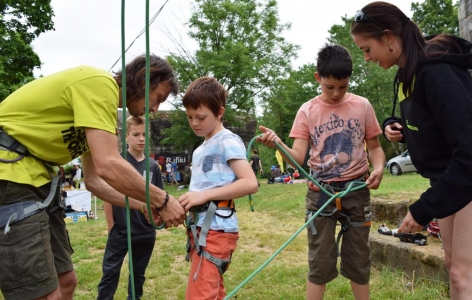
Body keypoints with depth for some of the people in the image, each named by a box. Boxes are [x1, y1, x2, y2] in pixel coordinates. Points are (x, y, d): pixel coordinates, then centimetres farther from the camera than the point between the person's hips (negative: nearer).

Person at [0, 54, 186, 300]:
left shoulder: (102, 97, 15)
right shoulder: (99, 83, -15)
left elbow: (93, 180, 16)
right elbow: (108, 166, -26)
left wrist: (144, 206, 11)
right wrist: (162, 201, -13)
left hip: (32, 177, 10)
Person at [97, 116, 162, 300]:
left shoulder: (153, 166, 1)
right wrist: (111, 227, -5)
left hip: (146, 232, 3)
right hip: (120, 231, -3)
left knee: (138, 272, 18)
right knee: (110, 272, 8)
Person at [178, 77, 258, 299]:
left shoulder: (228, 141, -7)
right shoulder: (199, 151, 18)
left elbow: (250, 183, -18)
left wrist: (204, 195, -21)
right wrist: (184, 204, 0)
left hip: (217, 230, -9)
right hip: (199, 229, 9)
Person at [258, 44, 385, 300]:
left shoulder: (362, 106, 0)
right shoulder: (307, 111, -2)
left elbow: (374, 146, 8)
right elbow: (299, 157, -9)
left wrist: (379, 168, -13)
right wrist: (278, 145, -29)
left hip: (357, 191, 1)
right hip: (320, 192, -1)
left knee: (358, 259, 14)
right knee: (320, 260, 6)